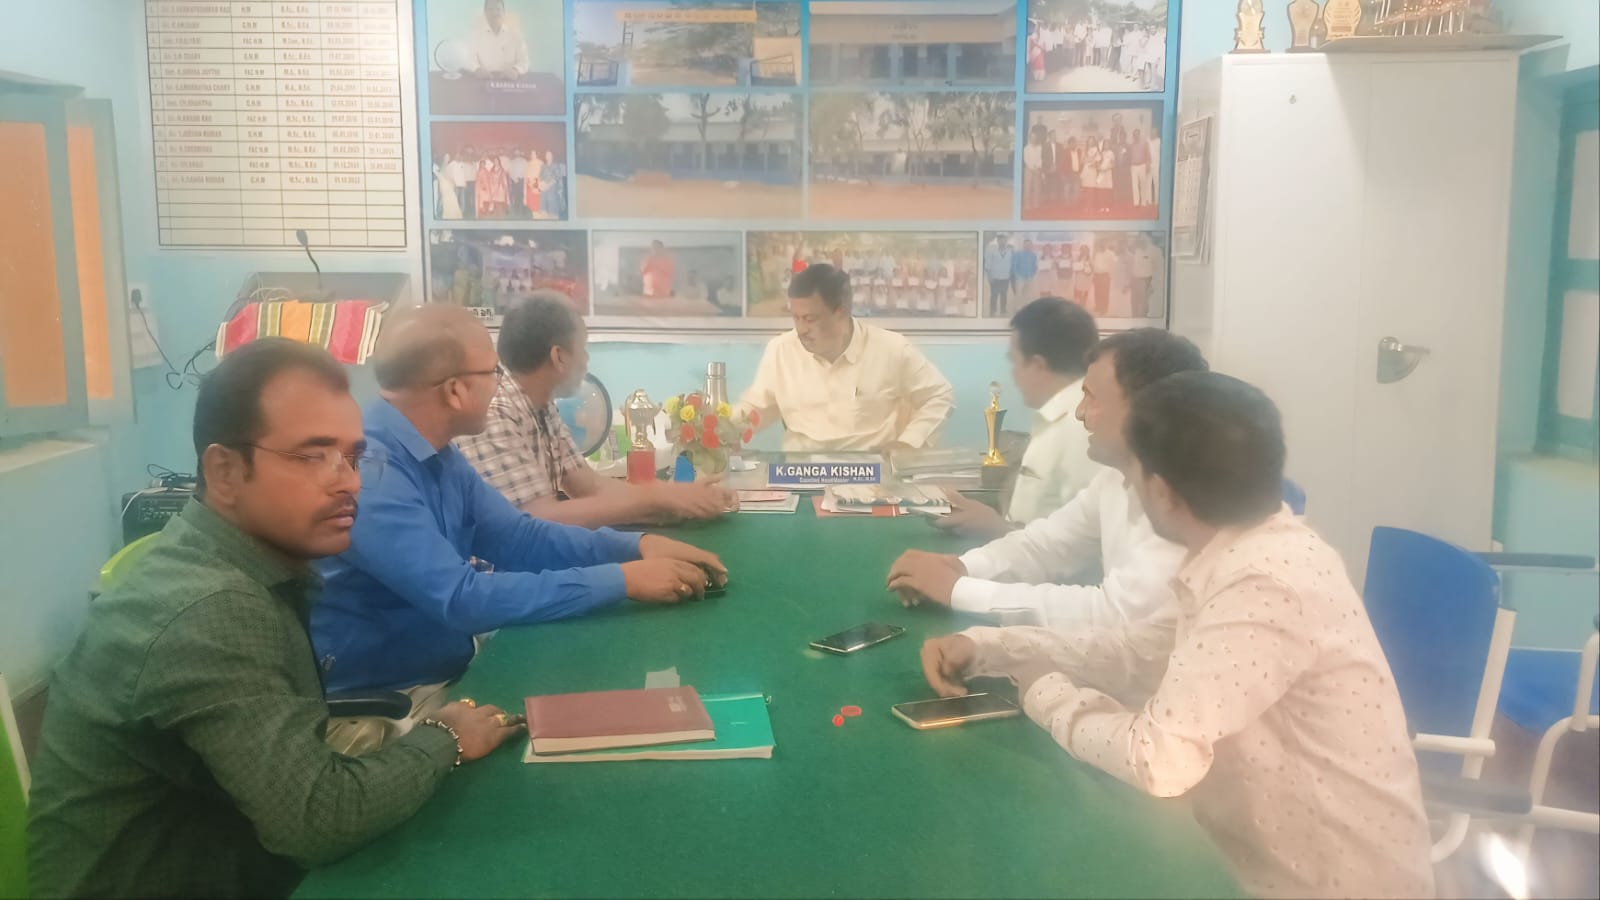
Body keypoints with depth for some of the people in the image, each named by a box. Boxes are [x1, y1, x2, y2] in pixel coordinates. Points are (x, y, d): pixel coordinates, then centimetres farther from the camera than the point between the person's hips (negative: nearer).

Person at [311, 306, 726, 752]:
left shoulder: (436, 455, 4)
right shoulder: (368, 470, -26)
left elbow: (519, 536, 9)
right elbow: (460, 599, -31)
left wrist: (637, 546, -5)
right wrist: (622, 580, -26)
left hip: (450, 672, 9)